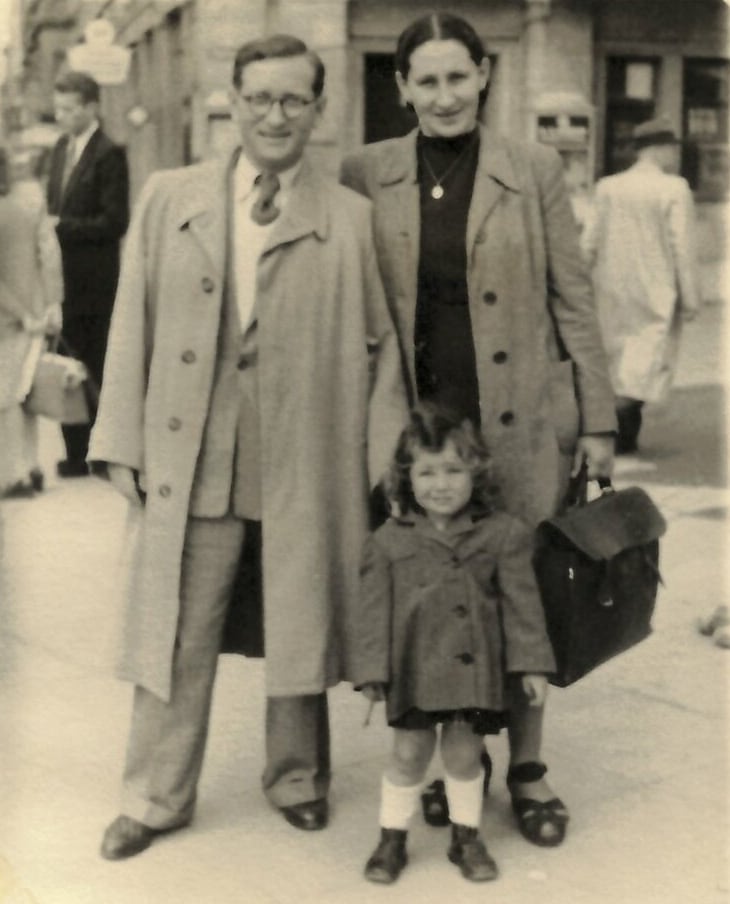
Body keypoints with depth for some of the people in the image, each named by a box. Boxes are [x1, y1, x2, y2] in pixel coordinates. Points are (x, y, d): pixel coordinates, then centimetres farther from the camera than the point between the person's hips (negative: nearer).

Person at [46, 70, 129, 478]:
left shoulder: (109, 153, -11)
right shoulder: (62, 148, 14)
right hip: (64, 279, 7)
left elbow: (115, 222, -16)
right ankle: (77, 451, 21)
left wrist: (62, 226, -18)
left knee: (98, 368, 2)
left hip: (93, 282, -7)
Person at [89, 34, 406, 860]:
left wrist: (386, 461, -1)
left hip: (307, 465, -1)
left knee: (299, 628, 12)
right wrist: (122, 442, 2)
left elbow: (383, 344, 3)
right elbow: (133, 325, 6)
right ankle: (156, 797, 25)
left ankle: (297, 779, 33)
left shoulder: (353, 219, 1)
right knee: (178, 632, 8)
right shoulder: (167, 199, 6)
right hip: (189, 459, 1)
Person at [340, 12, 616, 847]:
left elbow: (572, 297, 2)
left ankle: (527, 767, 23)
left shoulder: (534, 170, 0)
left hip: (522, 416, -1)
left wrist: (598, 418, 0)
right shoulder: (366, 175, 2)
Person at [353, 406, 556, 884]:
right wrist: (372, 672, -3)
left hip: (475, 668, 0)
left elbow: (521, 603, 0)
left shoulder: (502, 533, -2)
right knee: (409, 752, 6)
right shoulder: (389, 541, -2)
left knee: (465, 751, 9)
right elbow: (375, 612, 0)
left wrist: (532, 664, -2)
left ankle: (467, 837, 28)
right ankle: (392, 839, 23)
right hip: (414, 669, 0)